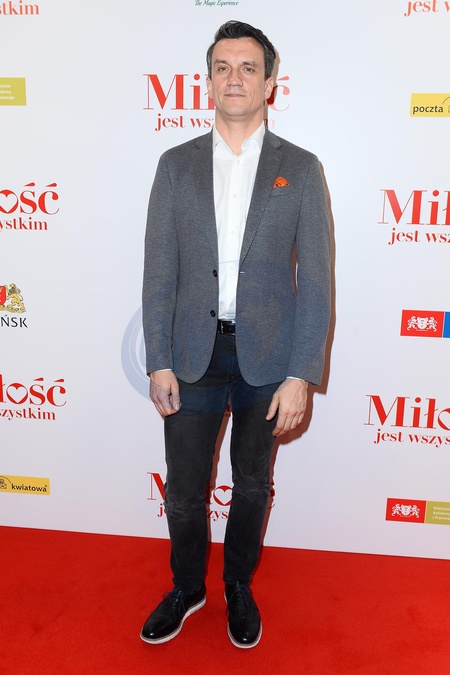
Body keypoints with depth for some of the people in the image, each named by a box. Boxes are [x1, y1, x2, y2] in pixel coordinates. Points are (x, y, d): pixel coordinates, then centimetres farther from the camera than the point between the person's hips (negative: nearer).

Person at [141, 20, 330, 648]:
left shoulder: (300, 169, -1)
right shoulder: (177, 165, 3)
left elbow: (315, 280, -5)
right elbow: (159, 271, 1)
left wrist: (299, 376, -10)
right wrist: (159, 363, -5)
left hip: (267, 355, 0)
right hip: (193, 354, 1)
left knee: (252, 484, 17)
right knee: (184, 488, 12)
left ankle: (239, 586, 43)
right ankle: (186, 588, 40)